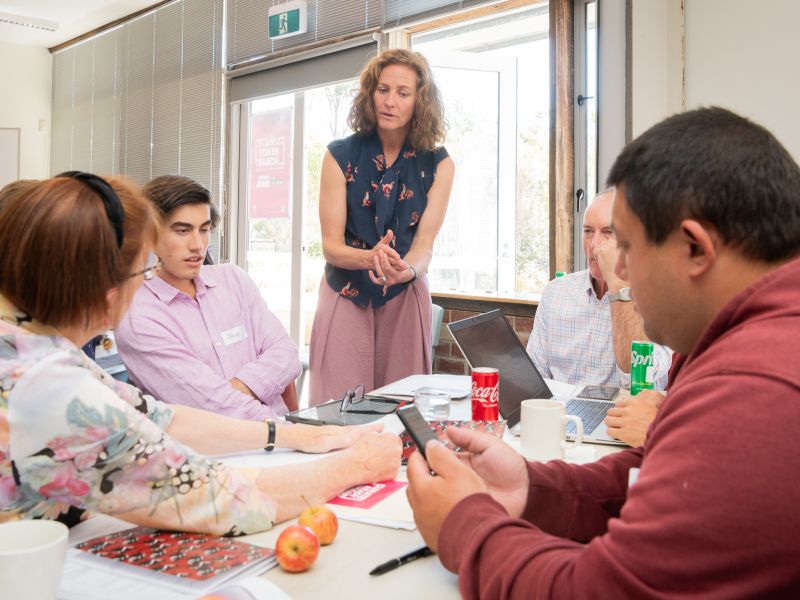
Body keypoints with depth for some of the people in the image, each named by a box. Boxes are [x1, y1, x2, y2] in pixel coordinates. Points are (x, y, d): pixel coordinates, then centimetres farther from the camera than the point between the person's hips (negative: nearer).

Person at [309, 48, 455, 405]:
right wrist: (370, 258, -31)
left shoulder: (438, 164, -4)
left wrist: (406, 270, -34)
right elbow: (330, 244, -10)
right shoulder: (340, 155, -6)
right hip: (345, 296, 0)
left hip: (405, 298, 1)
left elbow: (424, 244, -10)